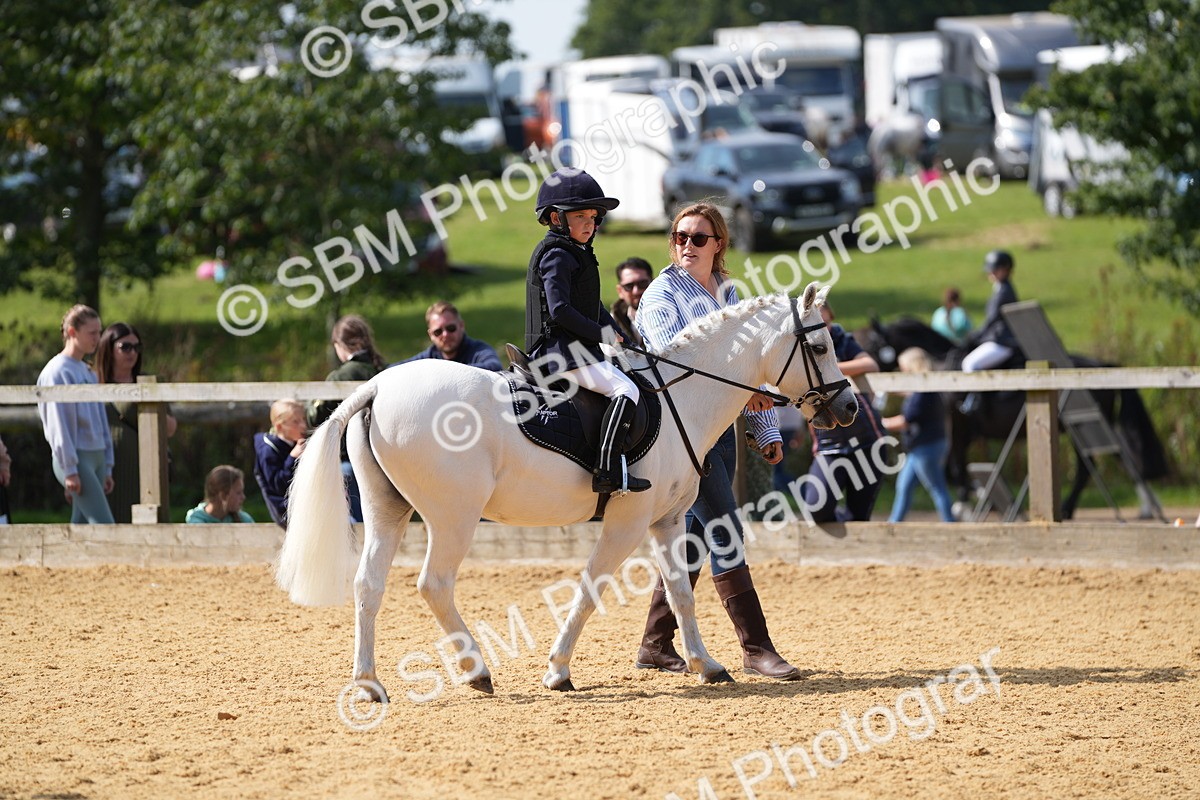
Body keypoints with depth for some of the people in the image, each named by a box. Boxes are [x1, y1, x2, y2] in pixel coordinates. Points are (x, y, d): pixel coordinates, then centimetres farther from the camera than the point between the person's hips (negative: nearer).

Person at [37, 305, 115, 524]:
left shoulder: (88, 372, 17)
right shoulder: (57, 372, -9)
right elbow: (59, 425, -13)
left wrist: (107, 467, 18)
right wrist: (70, 470, -17)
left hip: (97, 456, 8)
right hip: (76, 458, -8)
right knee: (104, 524, -15)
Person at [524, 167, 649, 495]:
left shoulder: (576, 254, 21)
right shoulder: (557, 255, -11)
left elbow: (593, 307, 28)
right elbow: (559, 310, -20)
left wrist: (616, 335, 14)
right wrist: (603, 335, -14)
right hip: (562, 349, -11)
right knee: (625, 389, -22)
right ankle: (607, 470, -32)